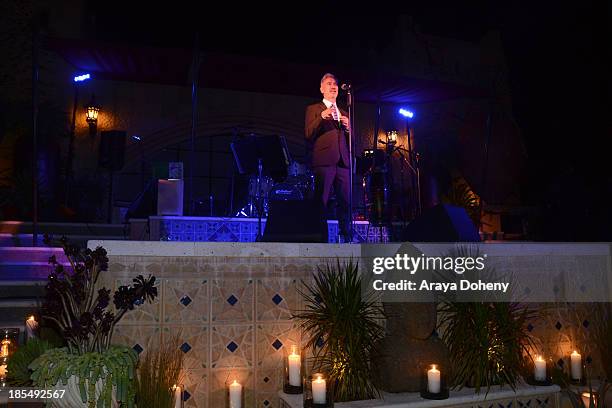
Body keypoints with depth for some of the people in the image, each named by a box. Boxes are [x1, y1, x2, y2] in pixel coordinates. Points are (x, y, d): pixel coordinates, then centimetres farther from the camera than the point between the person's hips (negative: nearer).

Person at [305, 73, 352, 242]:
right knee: (320, 202, -8)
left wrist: (347, 127, 2)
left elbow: (349, 140, 22)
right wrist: (322, 117, -14)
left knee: (345, 202, 1)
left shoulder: (344, 113, 26)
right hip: (324, 160, -4)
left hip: (342, 161, 5)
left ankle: (347, 238, 6)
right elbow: (308, 135, -1)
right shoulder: (313, 109, 11)